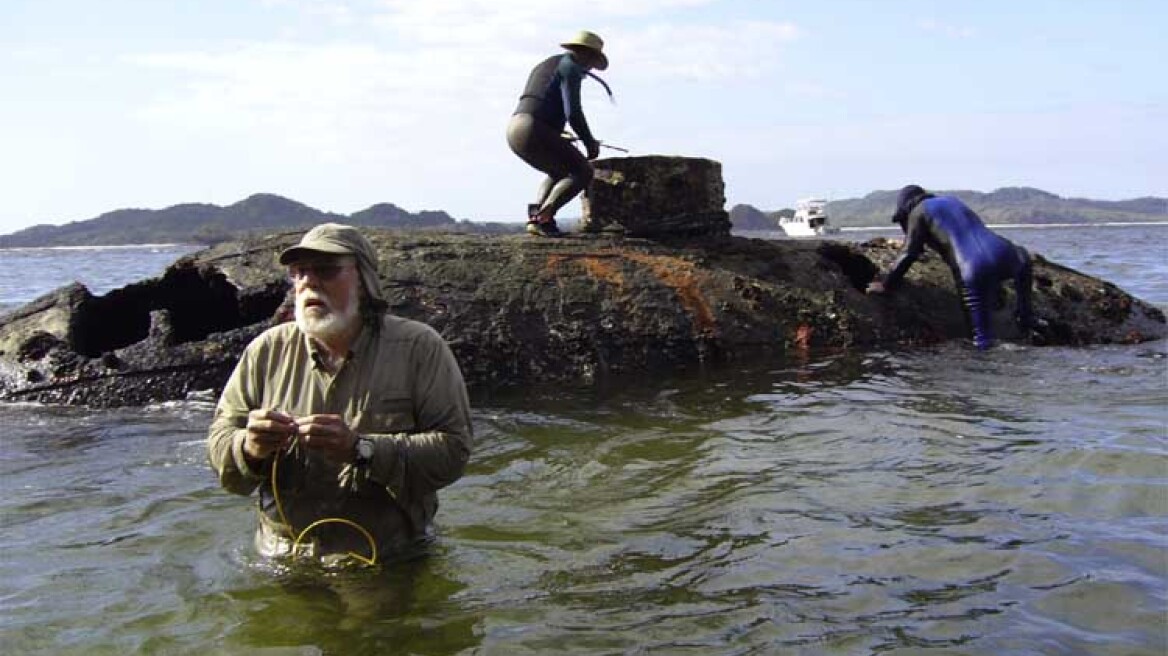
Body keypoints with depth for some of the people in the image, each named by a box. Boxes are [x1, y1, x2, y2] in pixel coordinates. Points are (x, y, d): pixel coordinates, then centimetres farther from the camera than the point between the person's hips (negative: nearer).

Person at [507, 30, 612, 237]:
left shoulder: (545, 66, 28)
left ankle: (535, 216, 7)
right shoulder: (570, 67, -1)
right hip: (535, 132, -9)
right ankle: (543, 217, -12)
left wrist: (558, 136, 38)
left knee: (561, 173, 27)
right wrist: (590, 143, 0)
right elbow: (573, 113, -12)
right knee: (583, 172, 2)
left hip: (514, 130, 9)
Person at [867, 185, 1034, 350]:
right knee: (1021, 256, 40)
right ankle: (1025, 317, 35)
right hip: (1004, 257, 6)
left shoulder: (919, 212, 11)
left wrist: (886, 285, 17)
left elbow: (909, 255, 8)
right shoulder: (952, 201, 31)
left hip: (975, 272, -6)